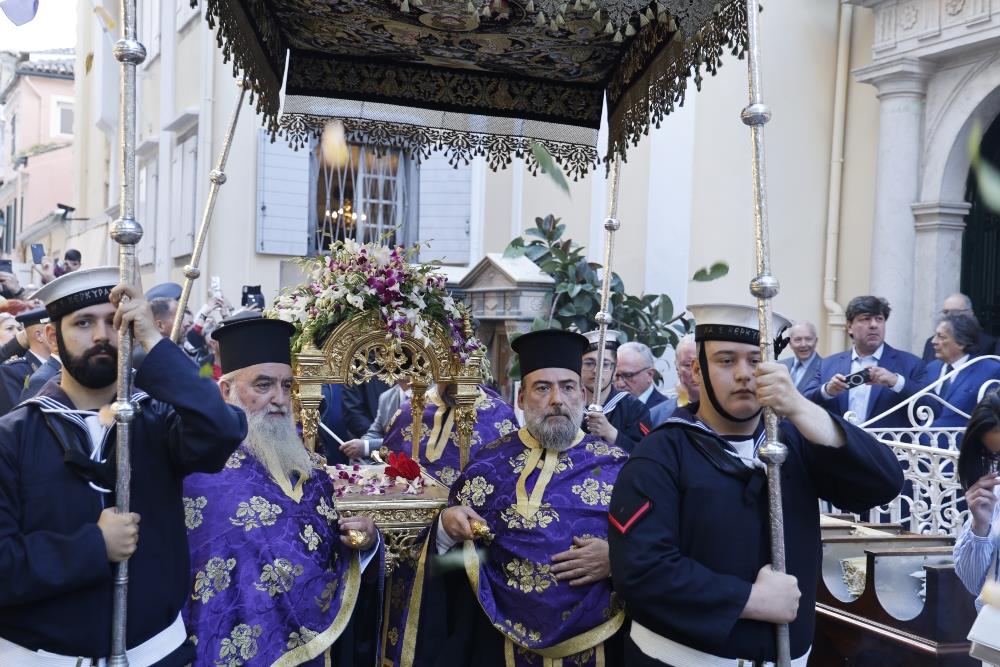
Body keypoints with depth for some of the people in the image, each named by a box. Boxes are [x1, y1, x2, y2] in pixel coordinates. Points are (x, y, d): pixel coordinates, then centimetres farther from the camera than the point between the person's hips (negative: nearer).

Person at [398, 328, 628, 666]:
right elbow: (452, 541, 5)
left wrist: (616, 557, -17)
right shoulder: (489, 463, 1)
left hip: (595, 639, 0)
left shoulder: (616, 465, -1)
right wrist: (447, 526, -15)